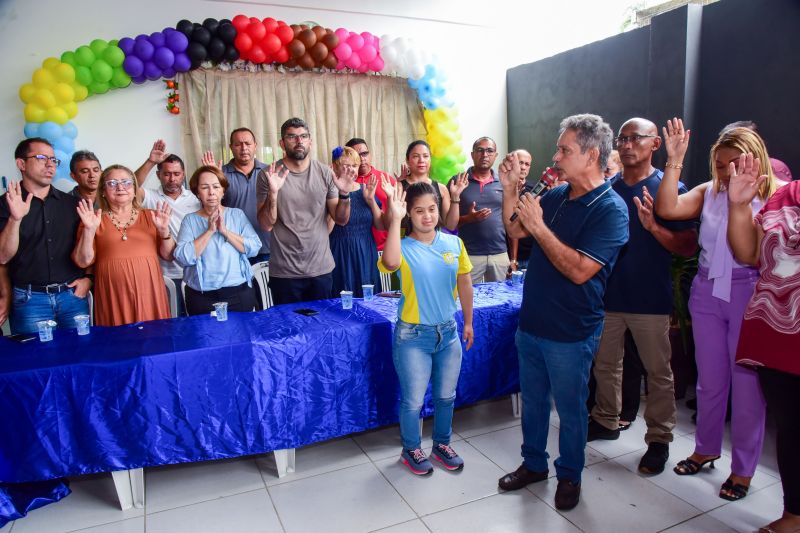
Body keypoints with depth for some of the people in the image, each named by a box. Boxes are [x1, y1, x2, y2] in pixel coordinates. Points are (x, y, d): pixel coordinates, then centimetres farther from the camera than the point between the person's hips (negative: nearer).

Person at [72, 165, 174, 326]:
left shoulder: (150, 216, 11)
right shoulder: (95, 220, 8)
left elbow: (168, 256, 7)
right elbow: (83, 262, -1)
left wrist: (164, 230, -8)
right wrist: (89, 230, -12)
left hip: (148, 293, 1)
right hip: (113, 297, -1)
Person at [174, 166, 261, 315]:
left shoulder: (237, 214, 3)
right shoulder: (190, 220, 1)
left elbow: (254, 248, -7)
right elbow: (183, 258, -11)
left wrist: (225, 230, -16)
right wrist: (209, 231, -16)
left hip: (239, 293, 1)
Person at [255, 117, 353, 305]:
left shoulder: (325, 173, 0)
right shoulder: (268, 175, -5)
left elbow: (341, 220, 2)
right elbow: (266, 225, -8)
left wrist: (344, 194, -16)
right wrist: (273, 192, -23)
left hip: (322, 269, 2)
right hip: (284, 273, -2)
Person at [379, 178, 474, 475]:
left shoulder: (454, 243, -3)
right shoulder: (404, 248, -14)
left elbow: (464, 284, 7)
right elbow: (390, 264, -39)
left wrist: (468, 322, 11)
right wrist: (395, 219, -38)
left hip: (448, 332, 4)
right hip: (413, 336, -4)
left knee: (446, 396, 19)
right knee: (413, 401, 10)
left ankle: (442, 444, 43)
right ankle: (411, 450, 35)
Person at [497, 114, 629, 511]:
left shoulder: (610, 209, -18)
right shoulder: (555, 196, 3)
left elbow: (580, 270, -26)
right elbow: (515, 230, 12)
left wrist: (539, 225, -24)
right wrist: (510, 187, -1)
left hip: (569, 334, -6)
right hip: (531, 322, 6)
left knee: (569, 409, 13)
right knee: (532, 400, 20)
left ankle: (569, 476, 35)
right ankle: (533, 464, 40)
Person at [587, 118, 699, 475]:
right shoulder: (606, 188, 5)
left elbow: (688, 246, -11)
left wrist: (652, 226, -25)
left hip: (650, 299, -4)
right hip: (607, 294, 4)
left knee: (658, 372, 7)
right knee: (605, 364, 16)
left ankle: (659, 439, 22)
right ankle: (606, 421, 35)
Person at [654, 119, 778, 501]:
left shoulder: (771, 198, -6)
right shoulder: (709, 193, 4)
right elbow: (667, 209, -12)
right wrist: (674, 161, -14)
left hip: (748, 295, -3)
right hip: (707, 292, 4)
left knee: (746, 384, 7)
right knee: (709, 380, 16)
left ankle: (743, 467, 25)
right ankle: (706, 449, 35)